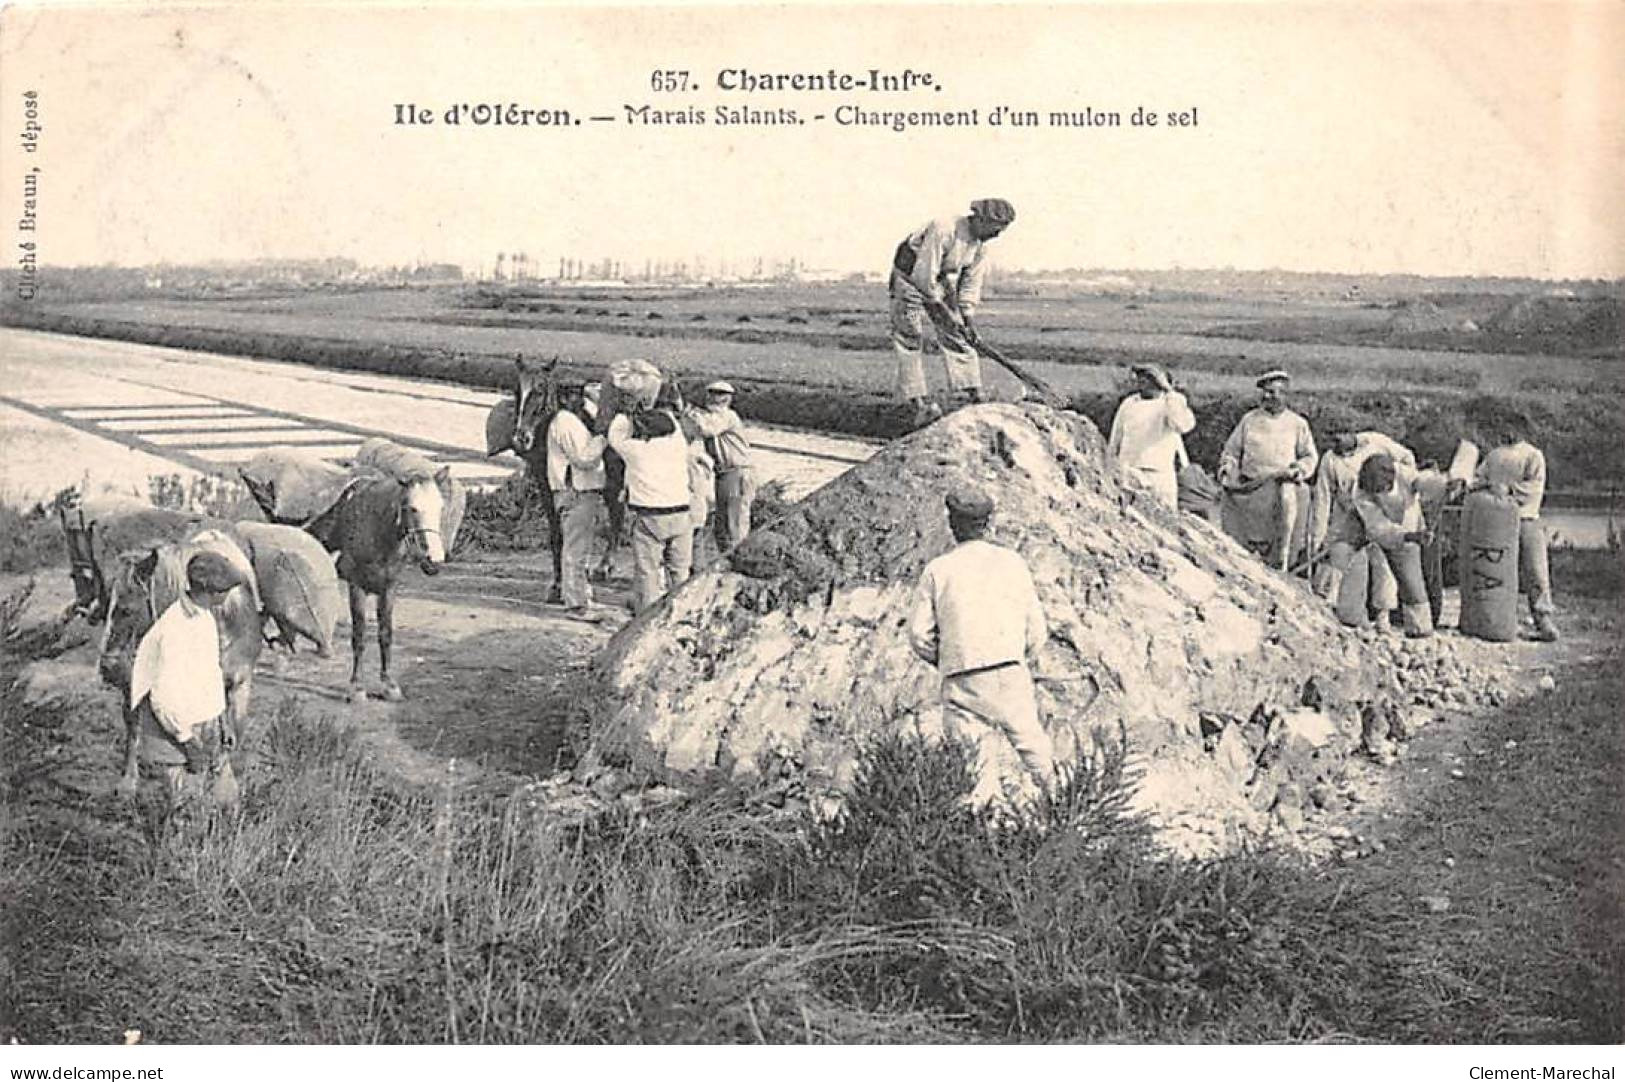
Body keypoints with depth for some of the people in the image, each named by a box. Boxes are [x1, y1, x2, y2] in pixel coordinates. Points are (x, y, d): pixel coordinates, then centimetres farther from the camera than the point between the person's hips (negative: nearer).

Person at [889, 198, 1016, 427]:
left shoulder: (981, 245, -5)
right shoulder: (943, 230, -31)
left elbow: (971, 282, 2)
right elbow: (924, 275, -30)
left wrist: (967, 318, -7)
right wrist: (941, 310, -25)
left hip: (943, 283, 7)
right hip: (911, 278, -7)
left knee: (958, 336, 2)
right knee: (910, 336, -14)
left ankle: (974, 397, 3)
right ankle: (918, 402, -16)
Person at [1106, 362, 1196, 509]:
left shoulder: (1173, 402, 1)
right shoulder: (1129, 404, 12)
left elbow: (1184, 425, -22)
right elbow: (1115, 441, 18)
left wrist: (1169, 391, -18)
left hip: (1160, 474, -3)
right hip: (1127, 474, 3)